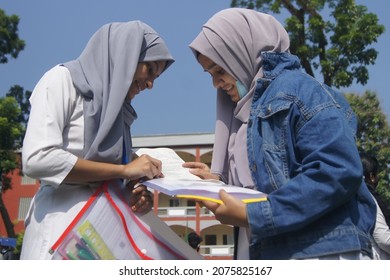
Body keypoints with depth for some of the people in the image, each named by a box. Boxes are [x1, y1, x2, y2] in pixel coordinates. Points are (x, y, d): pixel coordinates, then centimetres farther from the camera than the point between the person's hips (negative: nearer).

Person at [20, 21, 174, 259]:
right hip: (61, 228, -6)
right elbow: (37, 158, -16)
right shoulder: (63, 80, -1)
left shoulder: (117, 110, 19)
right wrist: (125, 170, -13)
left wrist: (134, 197, -6)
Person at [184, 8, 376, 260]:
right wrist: (216, 182, 5)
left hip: (321, 253, -8)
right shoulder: (248, 108, 18)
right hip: (268, 254, 9)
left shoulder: (296, 88, -8)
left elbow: (339, 171, -21)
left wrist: (253, 215, -20)